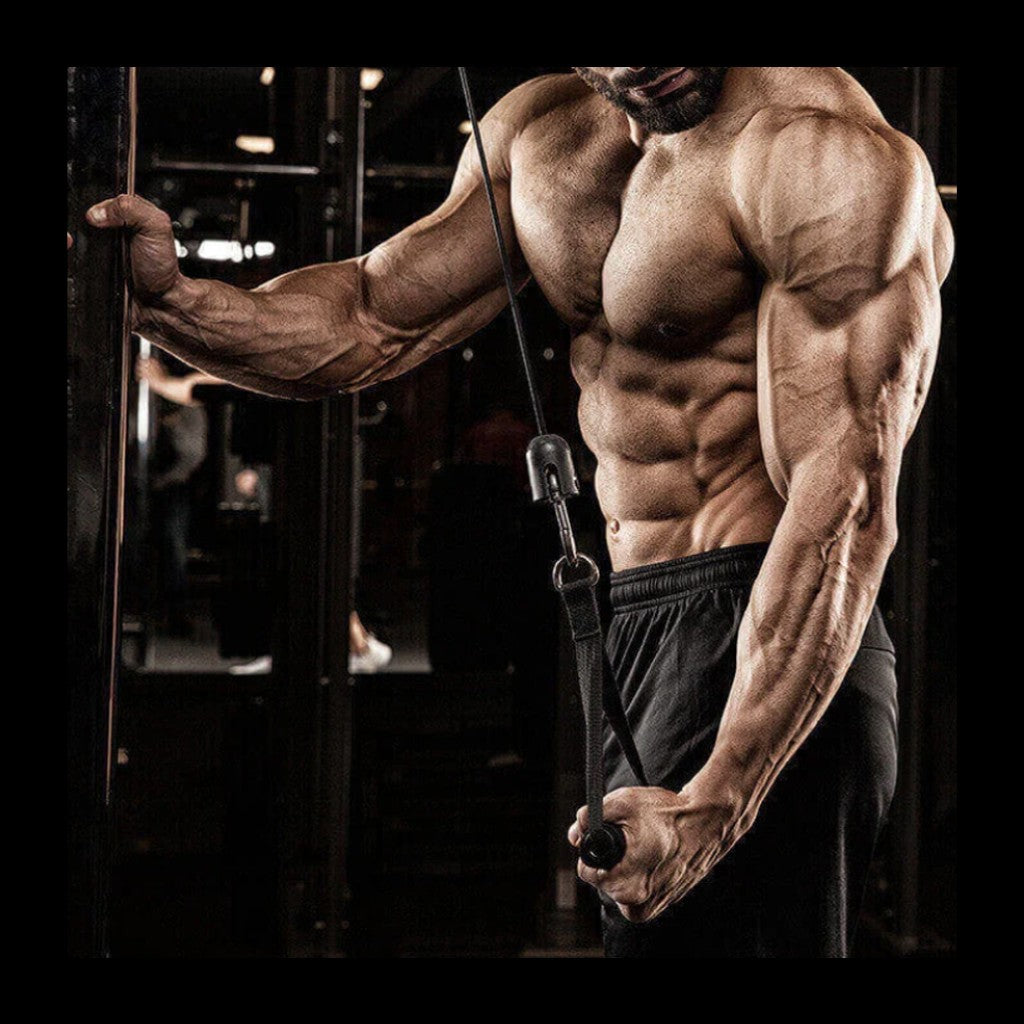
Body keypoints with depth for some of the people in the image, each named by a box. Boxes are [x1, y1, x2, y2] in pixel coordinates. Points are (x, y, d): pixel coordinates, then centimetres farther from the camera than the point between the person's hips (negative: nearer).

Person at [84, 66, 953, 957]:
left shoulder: (829, 150, -18)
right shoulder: (541, 133, 9)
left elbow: (848, 508, -25)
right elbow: (367, 324, 12)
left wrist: (714, 801, -33)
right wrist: (163, 295, -7)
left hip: (776, 664, -8)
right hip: (635, 644, 9)